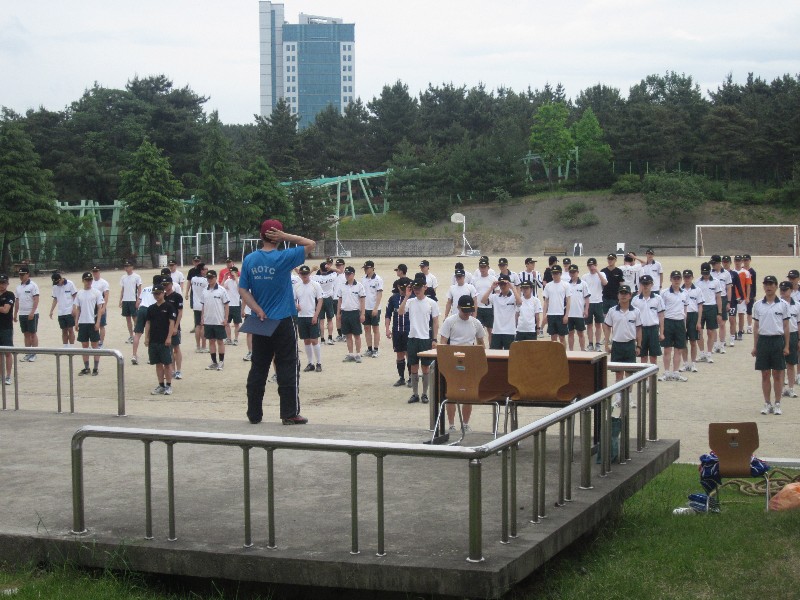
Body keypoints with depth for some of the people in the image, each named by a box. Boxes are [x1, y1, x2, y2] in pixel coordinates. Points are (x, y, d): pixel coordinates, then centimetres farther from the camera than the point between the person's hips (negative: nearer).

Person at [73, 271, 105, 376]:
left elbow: (100, 308, -4)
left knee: (94, 345, 0)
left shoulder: (96, 293, -2)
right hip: (82, 323, 4)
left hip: (93, 323, -4)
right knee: (85, 345, 8)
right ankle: (86, 368, 14)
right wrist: (76, 322, 5)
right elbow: (77, 309, 13)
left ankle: (96, 368, 4)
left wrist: (97, 322, -12)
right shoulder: (79, 294, 9)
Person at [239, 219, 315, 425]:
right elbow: (310, 244, -5)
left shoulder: (249, 260, 2)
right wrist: (286, 237, -9)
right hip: (282, 322, -4)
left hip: (259, 322, 4)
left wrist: (258, 310, -4)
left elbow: (243, 290, 1)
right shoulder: (283, 258, -12)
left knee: (258, 368, 10)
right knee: (288, 368, 2)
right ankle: (290, 414, 1)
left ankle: (254, 413, 14)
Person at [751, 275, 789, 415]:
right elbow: (756, 326, 10)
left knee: (777, 374, 2)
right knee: (765, 374, 5)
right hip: (763, 340, 2)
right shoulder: (758, 305, 6)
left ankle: (777, 404, 9)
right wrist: (755, 346, 6)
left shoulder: (783, 305, 2)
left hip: (778, 341, -2)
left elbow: (786, 327, 3)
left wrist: (786, 346, -2)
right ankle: (767, 404, 12)